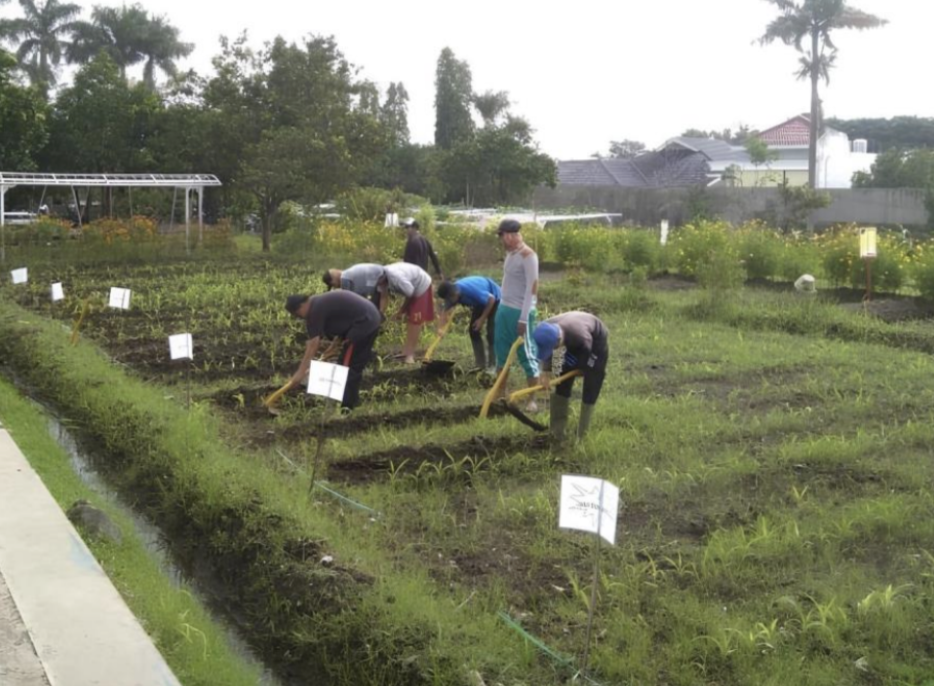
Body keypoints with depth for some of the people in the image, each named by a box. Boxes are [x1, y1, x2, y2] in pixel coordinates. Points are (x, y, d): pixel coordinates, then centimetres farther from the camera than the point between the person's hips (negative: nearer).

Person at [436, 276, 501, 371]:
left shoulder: (471, 290, -40)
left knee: (491, 333, -13)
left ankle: (492, 367, -7)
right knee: (473, 330, 2)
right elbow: (445, 312, -10)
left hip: (494, 299, -7)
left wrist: (482, 319, -23)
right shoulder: (452, 292, -18)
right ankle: (481, 366, 9)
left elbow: (491, 299, -29)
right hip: (482, 300, 8)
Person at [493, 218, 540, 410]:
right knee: (501, 351, 15)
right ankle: (501, 394, 26)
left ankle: (533, 400, 8)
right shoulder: (510, 253, 10)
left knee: (526, 354, 0)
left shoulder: (528, 255, -15)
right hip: (504, 308, 9)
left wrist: (523, 318, -20)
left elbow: (532, 288, -18)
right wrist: (503, 307, 13)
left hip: (520, 312, -9)